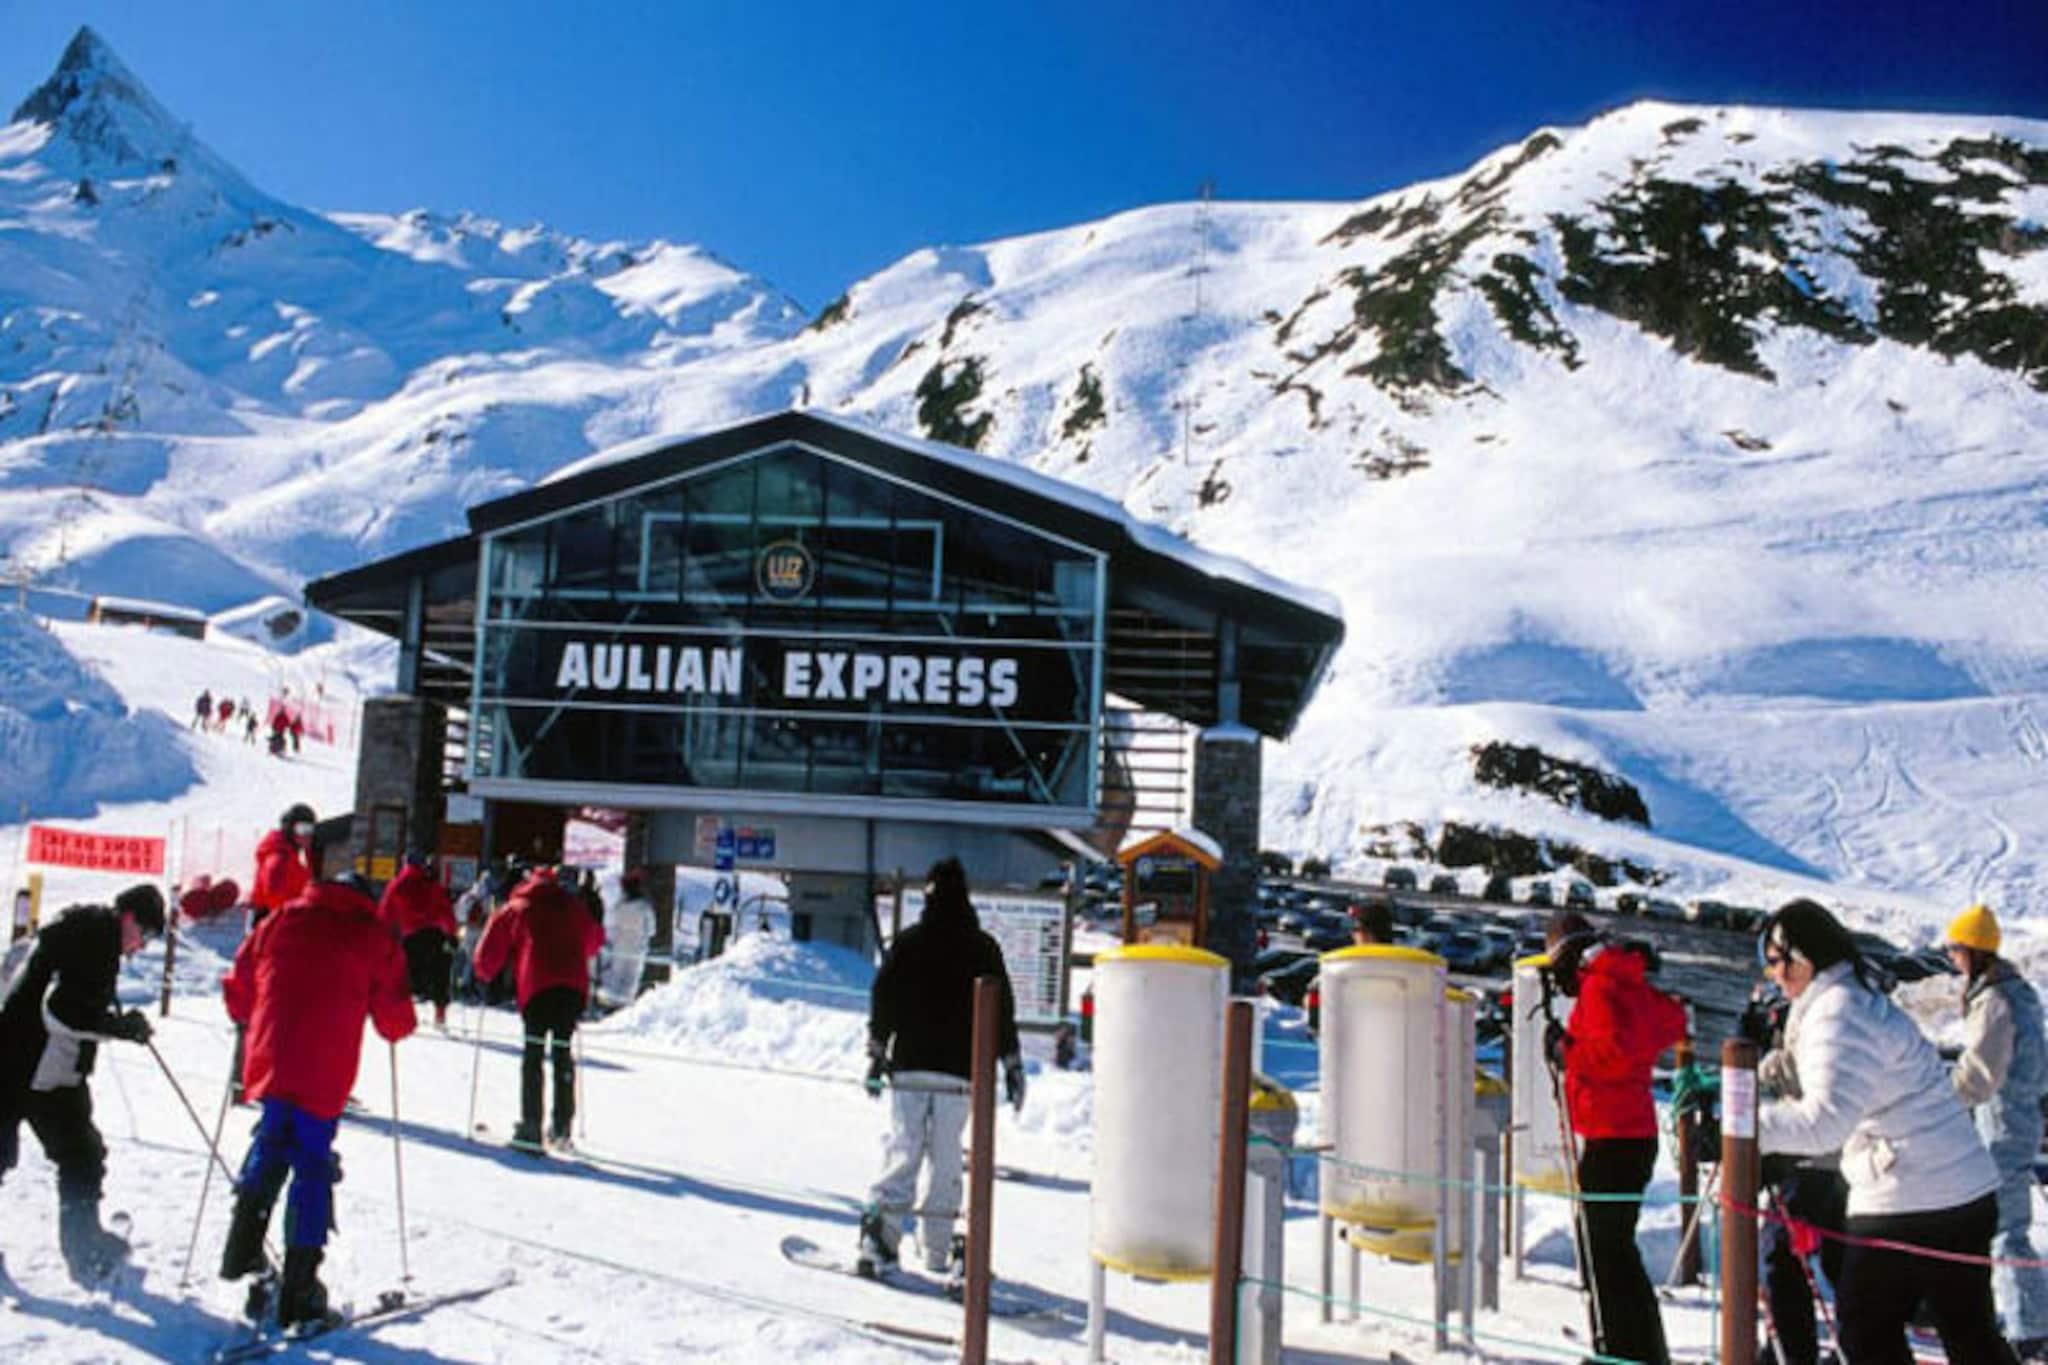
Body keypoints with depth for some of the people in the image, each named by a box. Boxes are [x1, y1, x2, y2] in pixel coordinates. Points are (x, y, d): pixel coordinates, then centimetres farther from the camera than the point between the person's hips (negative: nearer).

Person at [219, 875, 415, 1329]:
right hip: (324, 1075, -3)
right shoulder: (374, 938, 7)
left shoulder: (281, 921, 13)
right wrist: (400, 1025, 28)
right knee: (312, 1166, 4)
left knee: (271, 1144, 25)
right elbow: (395, 1020, 5)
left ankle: (243, 1250, 18)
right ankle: (297, 1291, 5)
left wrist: (253, 1020, 33)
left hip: (272, 1062, 3)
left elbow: (239, 986, 14)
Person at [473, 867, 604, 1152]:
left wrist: (487, 976, 28)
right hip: (574, 985, 3)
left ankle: (530, 1128, -6)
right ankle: (561, 1128, 11)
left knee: (533, 1053, 2)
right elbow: (595, 939, 31)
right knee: (563, 1051, 12)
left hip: (537, 986, -3)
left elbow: (488, 953, 11)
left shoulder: (516, 908, 14)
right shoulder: (572, 906, 22)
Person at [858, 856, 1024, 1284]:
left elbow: (883, 1000, 1)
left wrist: (877, 1054, 9)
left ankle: (880, 1233, -11)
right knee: (946, 1159, 7)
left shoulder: (907, 942, 2)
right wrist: (1012, 1064, 12)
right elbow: (1003, 1010, 6)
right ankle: (938, 1249, 9)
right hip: (960, 1070, 0)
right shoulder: (984, 948, 4)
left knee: (902, 1150, 2)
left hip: (910, 1065, 0)